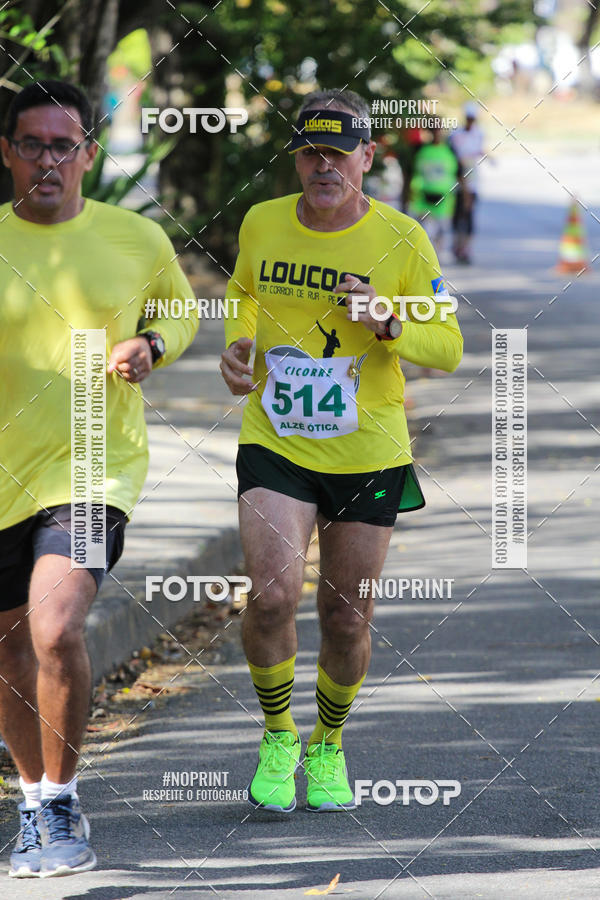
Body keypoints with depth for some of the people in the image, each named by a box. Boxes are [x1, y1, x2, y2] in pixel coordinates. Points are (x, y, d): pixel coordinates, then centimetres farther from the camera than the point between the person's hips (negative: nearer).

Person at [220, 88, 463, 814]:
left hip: (367, 452, 0)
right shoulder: (261, 224, -1)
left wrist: (388, 323, -23)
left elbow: (447, 347, -3)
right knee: (273, 592, -19)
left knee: (347, 619, 6)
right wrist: (237, 344, 2)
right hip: (274, 446, 0)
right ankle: (277, 735, 6)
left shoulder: (402, 240, -7)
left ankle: (327, 745, 34)